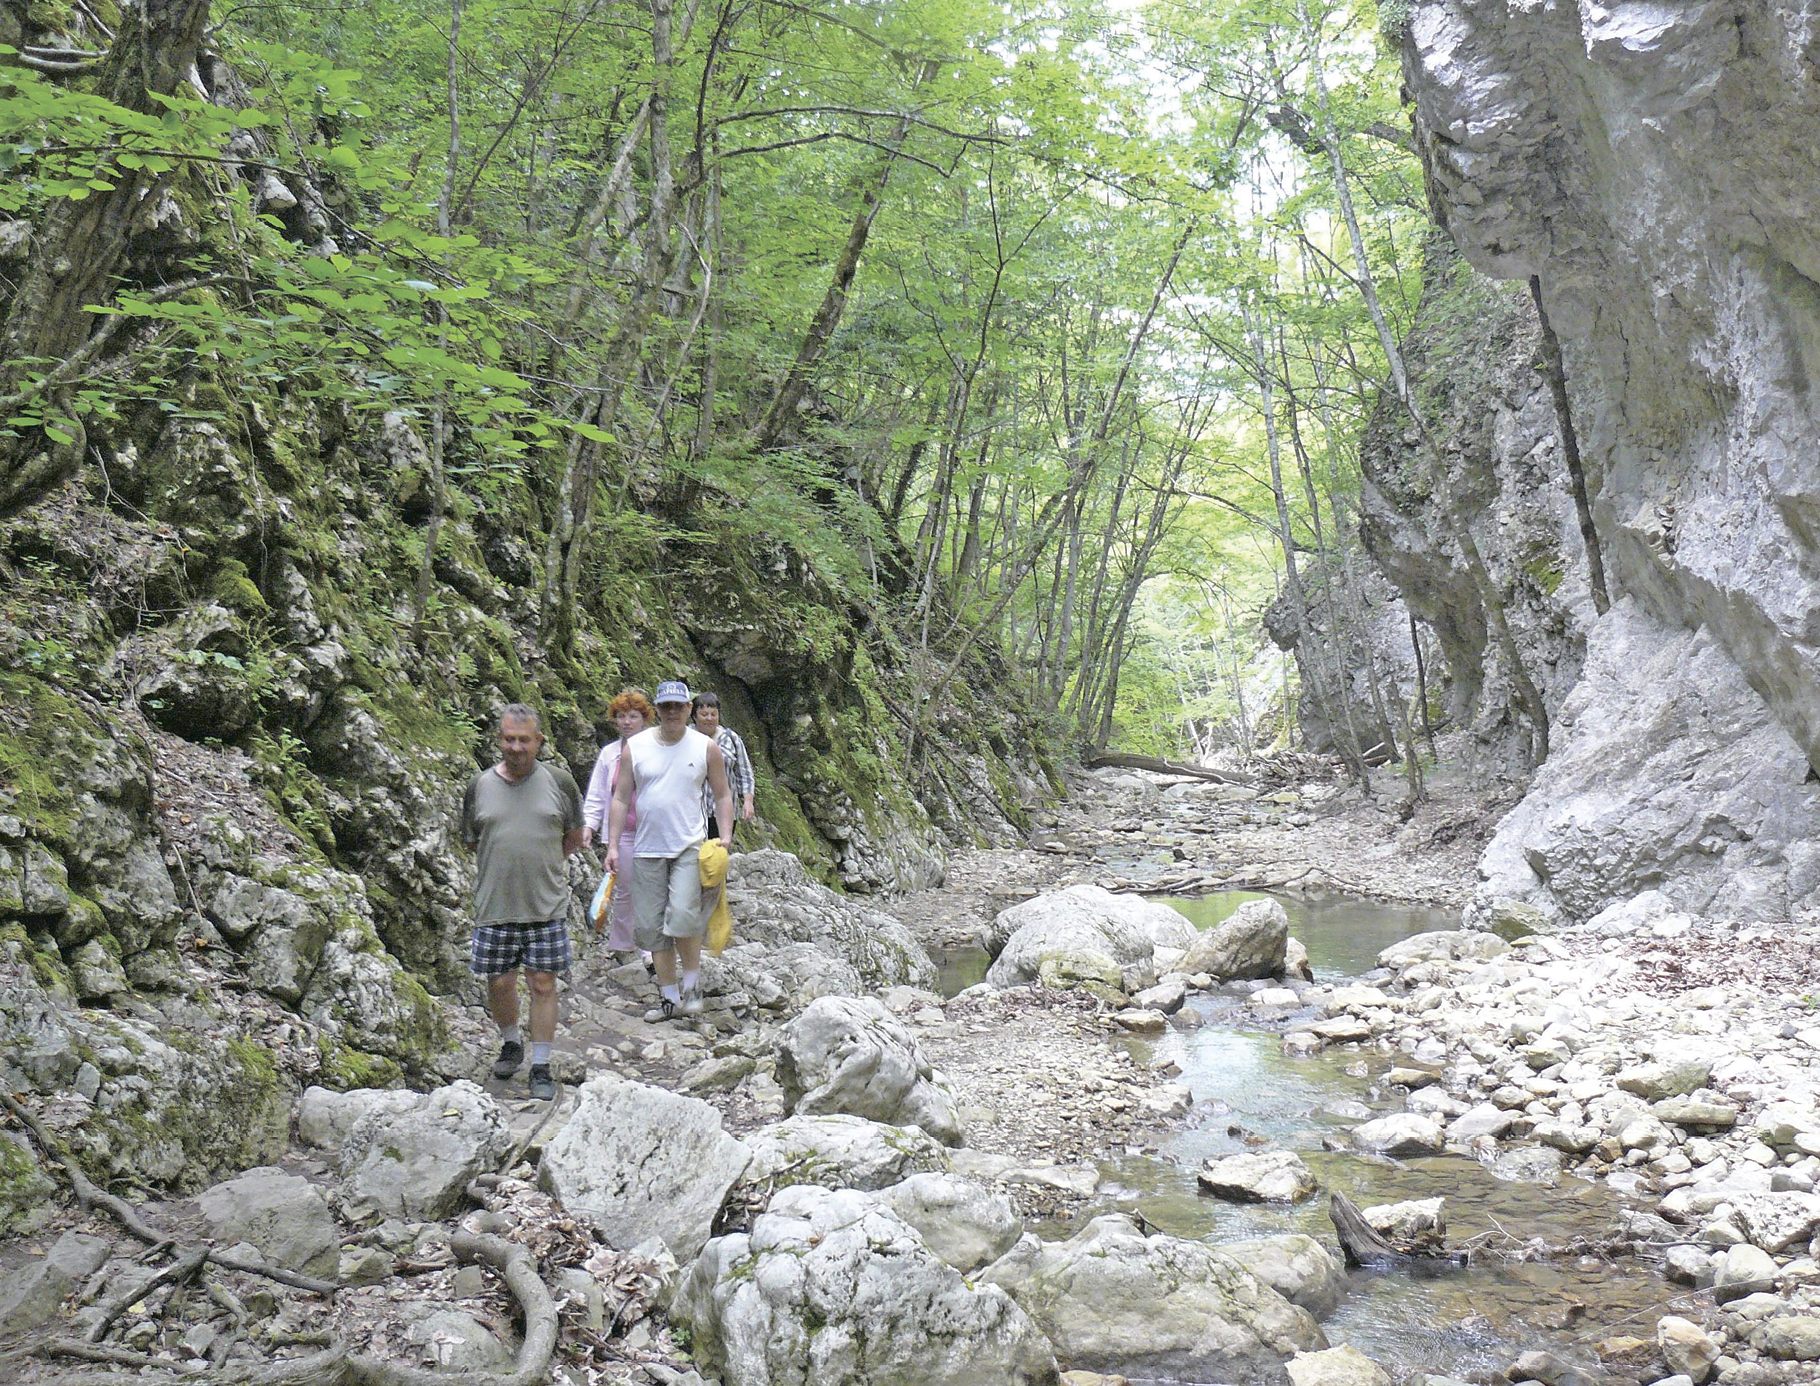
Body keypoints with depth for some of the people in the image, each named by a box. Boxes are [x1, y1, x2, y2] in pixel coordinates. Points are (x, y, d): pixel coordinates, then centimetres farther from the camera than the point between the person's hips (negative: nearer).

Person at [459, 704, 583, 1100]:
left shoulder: (559, 781, 0)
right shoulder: (479, 786, 2)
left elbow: (574, 837, 12)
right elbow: (472, 841, 15)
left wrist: (544, 862, 8)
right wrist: (507, 860, 7)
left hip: (546, 904, -1)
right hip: (495, 904, 1)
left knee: (542, 983, 1)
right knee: (499, 982, 8)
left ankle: (541, 1068, 12)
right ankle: (511, 1044, 35)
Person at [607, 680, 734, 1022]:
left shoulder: (706, 748, 2)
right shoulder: (635, 748, 3)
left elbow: (722, 794, 10)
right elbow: (621, 799, 6)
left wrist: (726, 834, -2)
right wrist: (612, 845, 1)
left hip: (690, 846, -2)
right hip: (647, 849, 2)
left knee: (683, 915, -18)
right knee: (653, 926, 4)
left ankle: (692, 983, 4)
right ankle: (670, 998, 15)